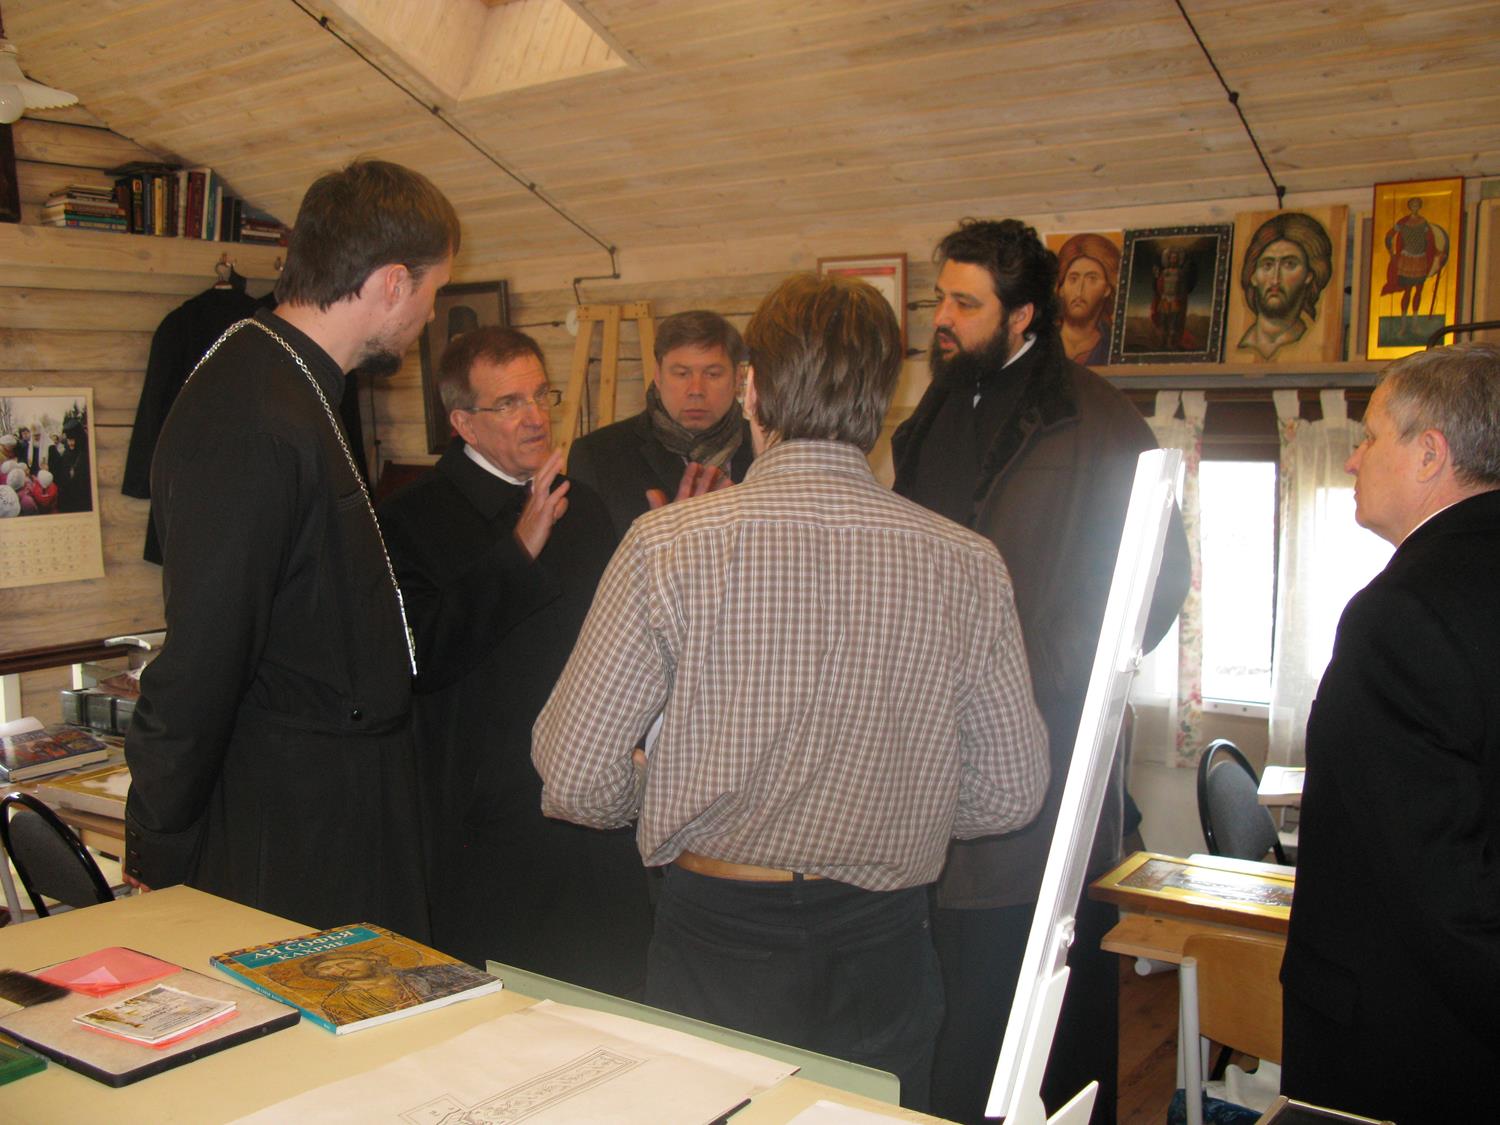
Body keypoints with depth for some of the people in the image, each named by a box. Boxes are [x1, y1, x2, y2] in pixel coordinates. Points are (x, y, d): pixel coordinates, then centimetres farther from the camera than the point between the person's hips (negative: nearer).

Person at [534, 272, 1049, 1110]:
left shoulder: (669, 546, -14)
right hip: (883, 952, 2)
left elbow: (576, 777, -11)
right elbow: (1012, 792, 0)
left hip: (715, 942, -2)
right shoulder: (967, 567, -8)